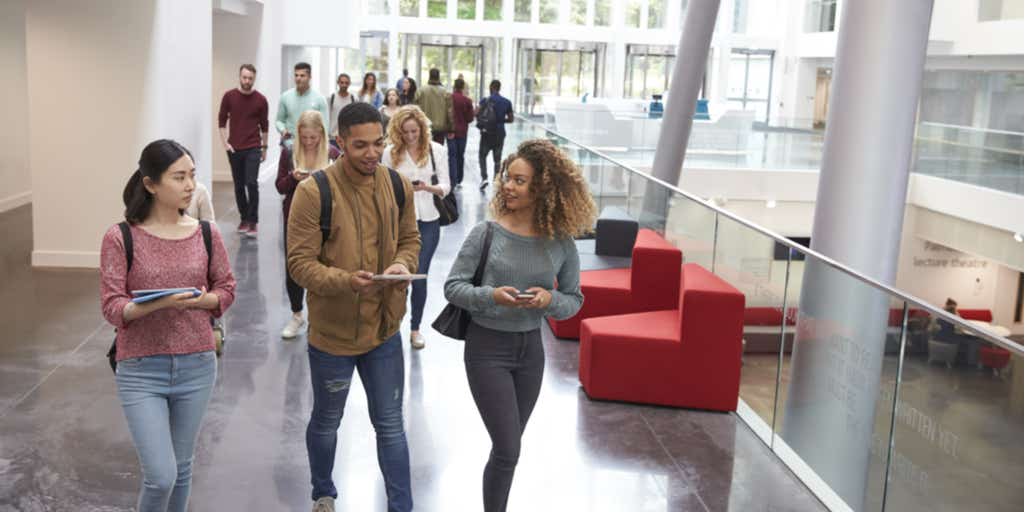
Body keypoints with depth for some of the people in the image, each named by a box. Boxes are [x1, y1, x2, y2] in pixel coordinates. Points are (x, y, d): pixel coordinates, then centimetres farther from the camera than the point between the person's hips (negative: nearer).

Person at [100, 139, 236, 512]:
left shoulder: (207, 234, -1)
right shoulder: (121, 238, -9)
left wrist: (203, 300, -15)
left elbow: (227, 289, 8)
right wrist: (160, 303, -28)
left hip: (197, 366, 3)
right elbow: (111, 306, -11)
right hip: (141, 370, -3)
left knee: (182, 469, 16)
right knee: (160, 477, -7)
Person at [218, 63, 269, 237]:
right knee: (239, 185, 8)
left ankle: (253, 222, -6)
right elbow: (222, 121, 5)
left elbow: (264, 125, 7)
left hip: (253, 148, -2)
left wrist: (264, 147, 10)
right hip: (234, 148, 2)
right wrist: (225, 142, -3)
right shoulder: (229, 96, 0)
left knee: (251, 183, -11)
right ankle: (243, 219, 20)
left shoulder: (260, 99, -2)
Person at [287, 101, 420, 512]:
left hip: (384, 328, 3)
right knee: (326, 421, 20)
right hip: (332, 330, -3)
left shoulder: (398, 185, -3)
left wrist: (403, 264, -14)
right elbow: (300, 263, -18)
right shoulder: (313, 192, -18)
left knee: (390, 425, 13)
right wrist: (346, 281, -34)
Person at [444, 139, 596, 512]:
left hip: (531, 349, 3)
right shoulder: (486, 233, -13)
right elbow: (452, 286, -9)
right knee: (508, 449, -4)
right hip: (487, 347, -3)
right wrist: (491, 295, -26)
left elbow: (574, 300, 2)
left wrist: (550, 300, -19)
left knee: (507, 446, 17)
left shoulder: (561, 244, -6)